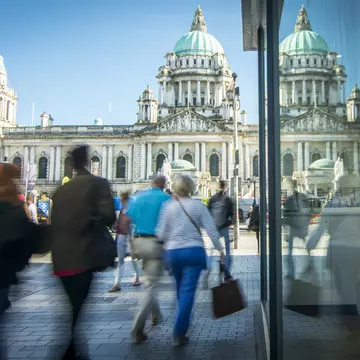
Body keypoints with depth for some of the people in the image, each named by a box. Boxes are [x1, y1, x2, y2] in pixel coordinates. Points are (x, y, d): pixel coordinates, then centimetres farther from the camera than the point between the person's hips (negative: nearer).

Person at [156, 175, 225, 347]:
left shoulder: (168, 206, -1)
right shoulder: (198, 205, -2)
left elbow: (161, 233, -4)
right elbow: (211, 229, -3)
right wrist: (219, 248, 5)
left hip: (172, 252, 2)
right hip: (194, 251, -2)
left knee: (181, 289, 20)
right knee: (188, 290, -2)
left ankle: (182, 326, 35)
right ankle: (179, 334, -5)